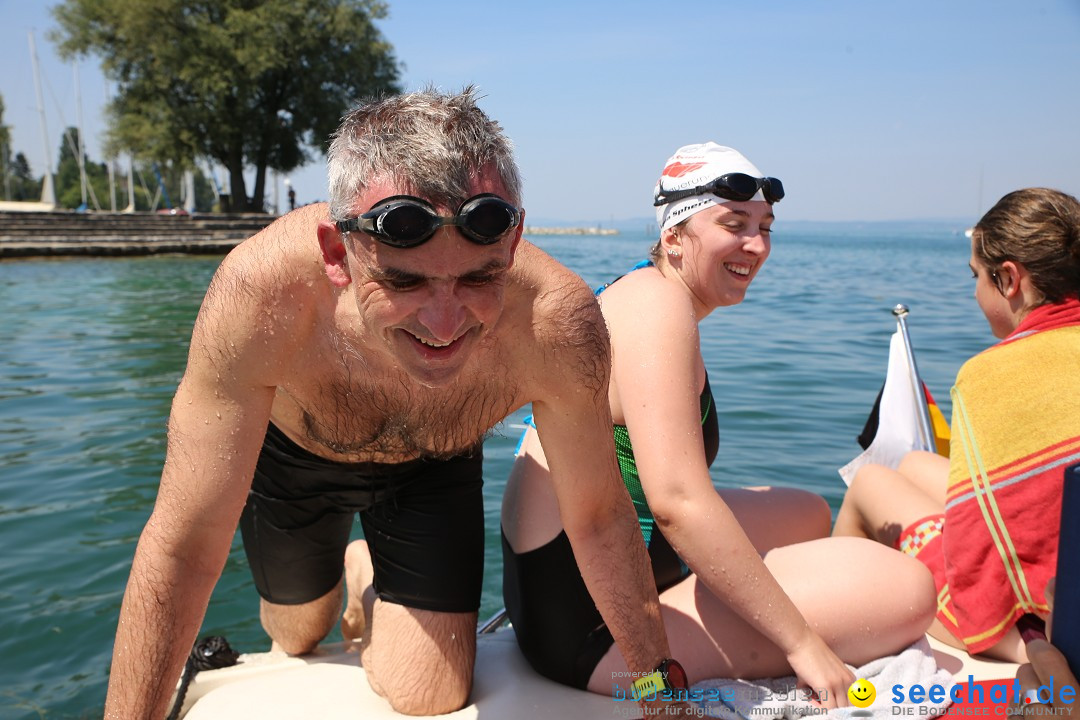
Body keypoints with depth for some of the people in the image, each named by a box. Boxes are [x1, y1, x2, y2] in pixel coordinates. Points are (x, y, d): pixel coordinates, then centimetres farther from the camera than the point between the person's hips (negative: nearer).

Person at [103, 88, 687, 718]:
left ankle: (369, 584, 30)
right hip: (287, 452, 0)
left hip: (434, 462, 1)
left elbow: (599, 517, -21)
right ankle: (335, 575, 56)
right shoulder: (263, 293, -42)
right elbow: (181, 550, -32)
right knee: (297, 637, 21)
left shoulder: (559, 322, -39)